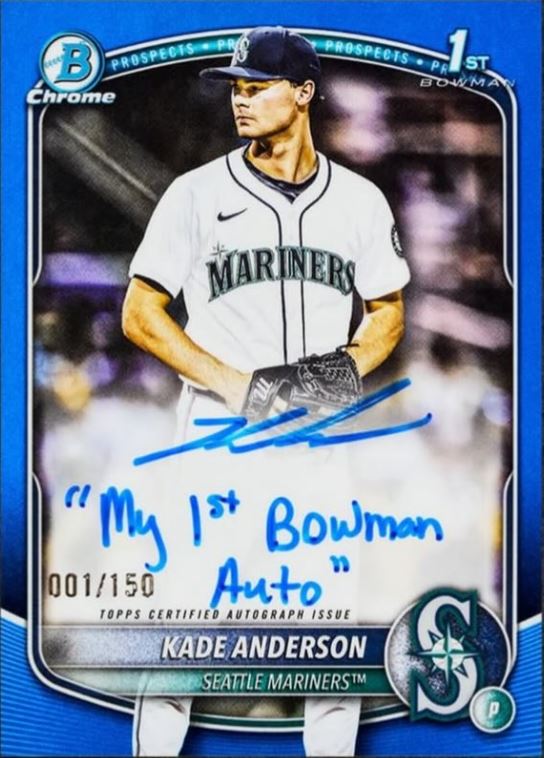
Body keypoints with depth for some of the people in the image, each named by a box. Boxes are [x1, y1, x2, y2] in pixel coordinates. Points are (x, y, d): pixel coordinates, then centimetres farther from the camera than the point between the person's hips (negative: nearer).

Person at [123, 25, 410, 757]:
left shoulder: (360, 199, 7)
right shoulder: (197, 193, -1)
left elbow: (388, 311, 16)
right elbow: (140, 314, -3)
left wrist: (346, 367, -5)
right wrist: (233, 382, -13)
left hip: (318, 448, 2)